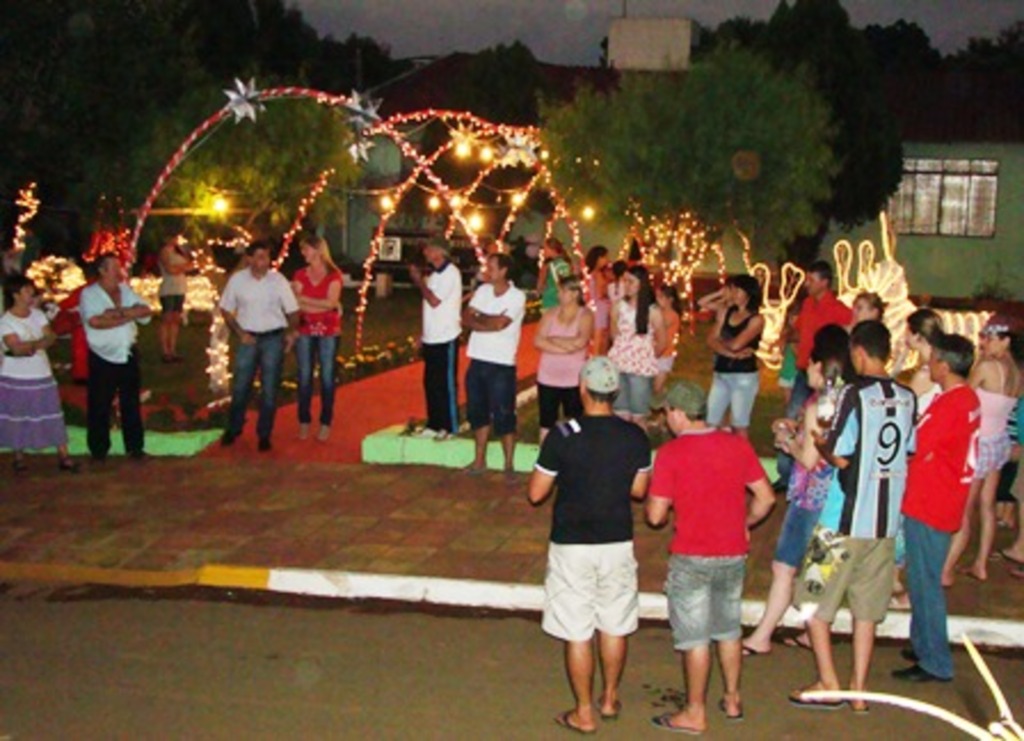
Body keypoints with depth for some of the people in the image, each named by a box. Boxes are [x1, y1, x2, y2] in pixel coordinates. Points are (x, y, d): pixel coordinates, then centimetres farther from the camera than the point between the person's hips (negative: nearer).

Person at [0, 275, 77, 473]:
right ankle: (19, 457, 19)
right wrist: (39, 343, -18)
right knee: (17, 418, 6)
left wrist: (30, 346, -20)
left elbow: (51, 337, -6)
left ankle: (63, 456, 4)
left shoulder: (38, 314, 5)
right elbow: (17, 347, -21)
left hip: (42, 375, 4)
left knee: (52, 415, 2)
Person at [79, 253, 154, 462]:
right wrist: (129, 316, -16)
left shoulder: (126, 290, 8)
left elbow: (146, 311, -4)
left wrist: (120, 312, -20)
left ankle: (135, 446, 20)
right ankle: (98, 450, 15)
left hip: (128, 355, 4)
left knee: (131, 404, 10)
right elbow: (95, 321, -24)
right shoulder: (89, 294, -7)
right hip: (102, 358, -4)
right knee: (99, 406, 3)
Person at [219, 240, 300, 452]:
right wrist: (240, 333, -4)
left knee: (269, 390, 4)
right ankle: (233, 429, 24)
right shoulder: (237, 280, -4)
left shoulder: (278, 280, -6)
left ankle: (264, 435, 16)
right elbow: (226, 310, 5)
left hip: (273, 338, -1)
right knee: (240, 386, 6)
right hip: (248, 338, 1)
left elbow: (292, 311, -2)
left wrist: (292, 332, -19)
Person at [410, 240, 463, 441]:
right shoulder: (433, 273, 12)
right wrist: (423, 335, 15)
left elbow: (434, 301, -20)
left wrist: (419, 280, -10)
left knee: (447, 384, 0)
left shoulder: (451, 273, -13)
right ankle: (434, 424, 20)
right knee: (430, 383, 11)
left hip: (445, 339, -8)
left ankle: (449, 427, 7)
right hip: (431, 339, 8)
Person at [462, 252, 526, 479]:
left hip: (501, 364, -6)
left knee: (503, 416, -2)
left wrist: (479, 317, -3)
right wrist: (490, 321, -15)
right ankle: (479, 460, 26)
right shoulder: (482, 291, 8)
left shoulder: (517, 296, -9)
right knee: (477, 412, 14)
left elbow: (499, 324, -20)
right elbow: (466, 319, 0)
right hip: (477, 361, 6)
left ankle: (509, 466, 8)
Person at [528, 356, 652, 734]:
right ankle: (609, 699, 34)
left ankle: (584, 713, 15)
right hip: (617, 543, 3)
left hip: (572, 546, -3)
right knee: (614, 626, 19)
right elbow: (639, 490, 5)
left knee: (577, 632, 7)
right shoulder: (635, 437, -6)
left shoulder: (563, 435, -16)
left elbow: (536, 493, -10)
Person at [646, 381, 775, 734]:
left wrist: (653, 501, 7)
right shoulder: (738, 445, -1)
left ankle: (695, 713, 14)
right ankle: (732, 699, 32)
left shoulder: (670, 453, -15)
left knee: (695, 637, 5)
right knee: (728, 630, 21)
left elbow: (656, 515, -14)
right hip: (734, 554, 5)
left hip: (692, 558, -5)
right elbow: (765, 497, 2)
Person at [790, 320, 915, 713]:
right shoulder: (907, 398, 4)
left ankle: (828, 684, 9)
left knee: (815, 601, 8)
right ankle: (859, 691, 17)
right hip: (887, 518, 6)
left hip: (845, 518, -6)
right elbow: (909, 452, 12)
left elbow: (839, 455, -15)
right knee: (867, 608, 13)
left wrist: (816, 440, 4)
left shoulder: (855, 393, -14)